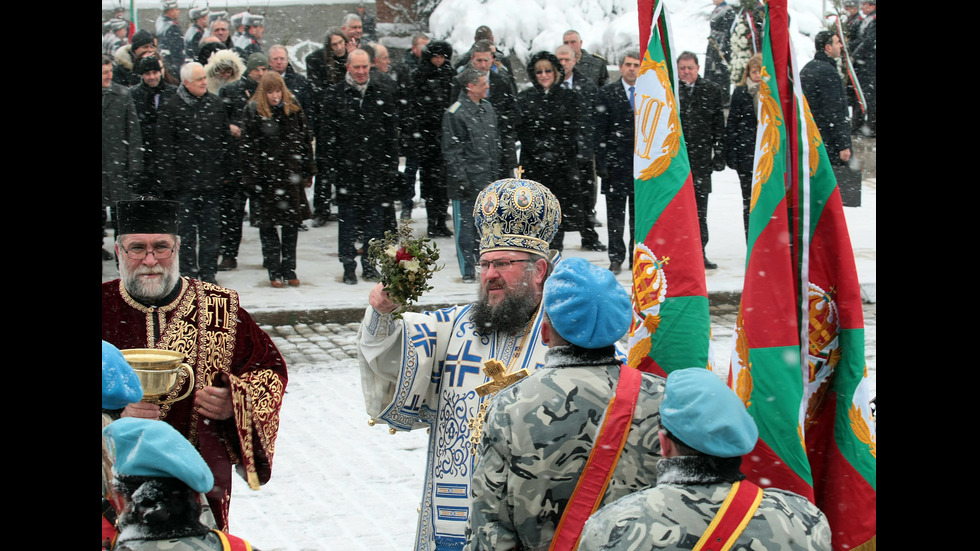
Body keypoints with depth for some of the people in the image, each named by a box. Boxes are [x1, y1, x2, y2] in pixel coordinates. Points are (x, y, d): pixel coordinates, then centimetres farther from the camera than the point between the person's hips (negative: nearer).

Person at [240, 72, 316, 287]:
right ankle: (274, 272, 10)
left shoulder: (293, 109, 4)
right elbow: (247, 147, -6)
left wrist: (308, 172, 7)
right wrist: (250, 178, -10)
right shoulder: (253, 111, -5)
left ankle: (289, 270, 15)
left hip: (291, 175, 3)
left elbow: (305, 141, 10)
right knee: (267, 225, 1)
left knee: (292, 223, 6)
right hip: (265, 177, -3)